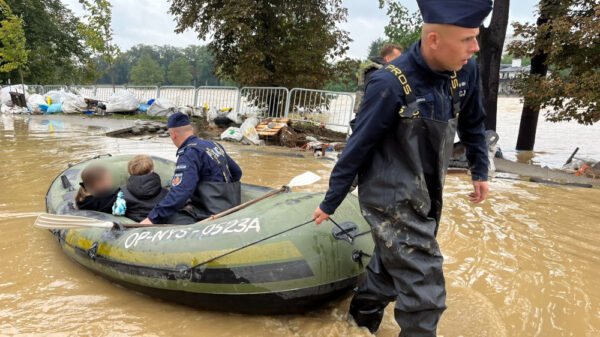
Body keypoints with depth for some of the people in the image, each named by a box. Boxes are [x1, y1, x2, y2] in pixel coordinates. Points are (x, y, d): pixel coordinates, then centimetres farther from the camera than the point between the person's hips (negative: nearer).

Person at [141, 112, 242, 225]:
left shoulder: (189, 153, -14)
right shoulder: (215, 145, 13)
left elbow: (180, 192, -25)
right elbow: (237, 173, 24)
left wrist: (152, 218, -23)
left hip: (210, 214, -9)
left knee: (163, 219, -18)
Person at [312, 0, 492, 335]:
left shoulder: (465, 72, -5)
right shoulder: (391, 84, -23)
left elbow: (473, 124, 15)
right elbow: (357, 148, -15)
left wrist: (480, 171, 19)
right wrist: (330, 203, -6)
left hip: (426, 199, 7)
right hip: (392, 202, -7)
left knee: (392, 269, 23)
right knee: (425, 294, -4)